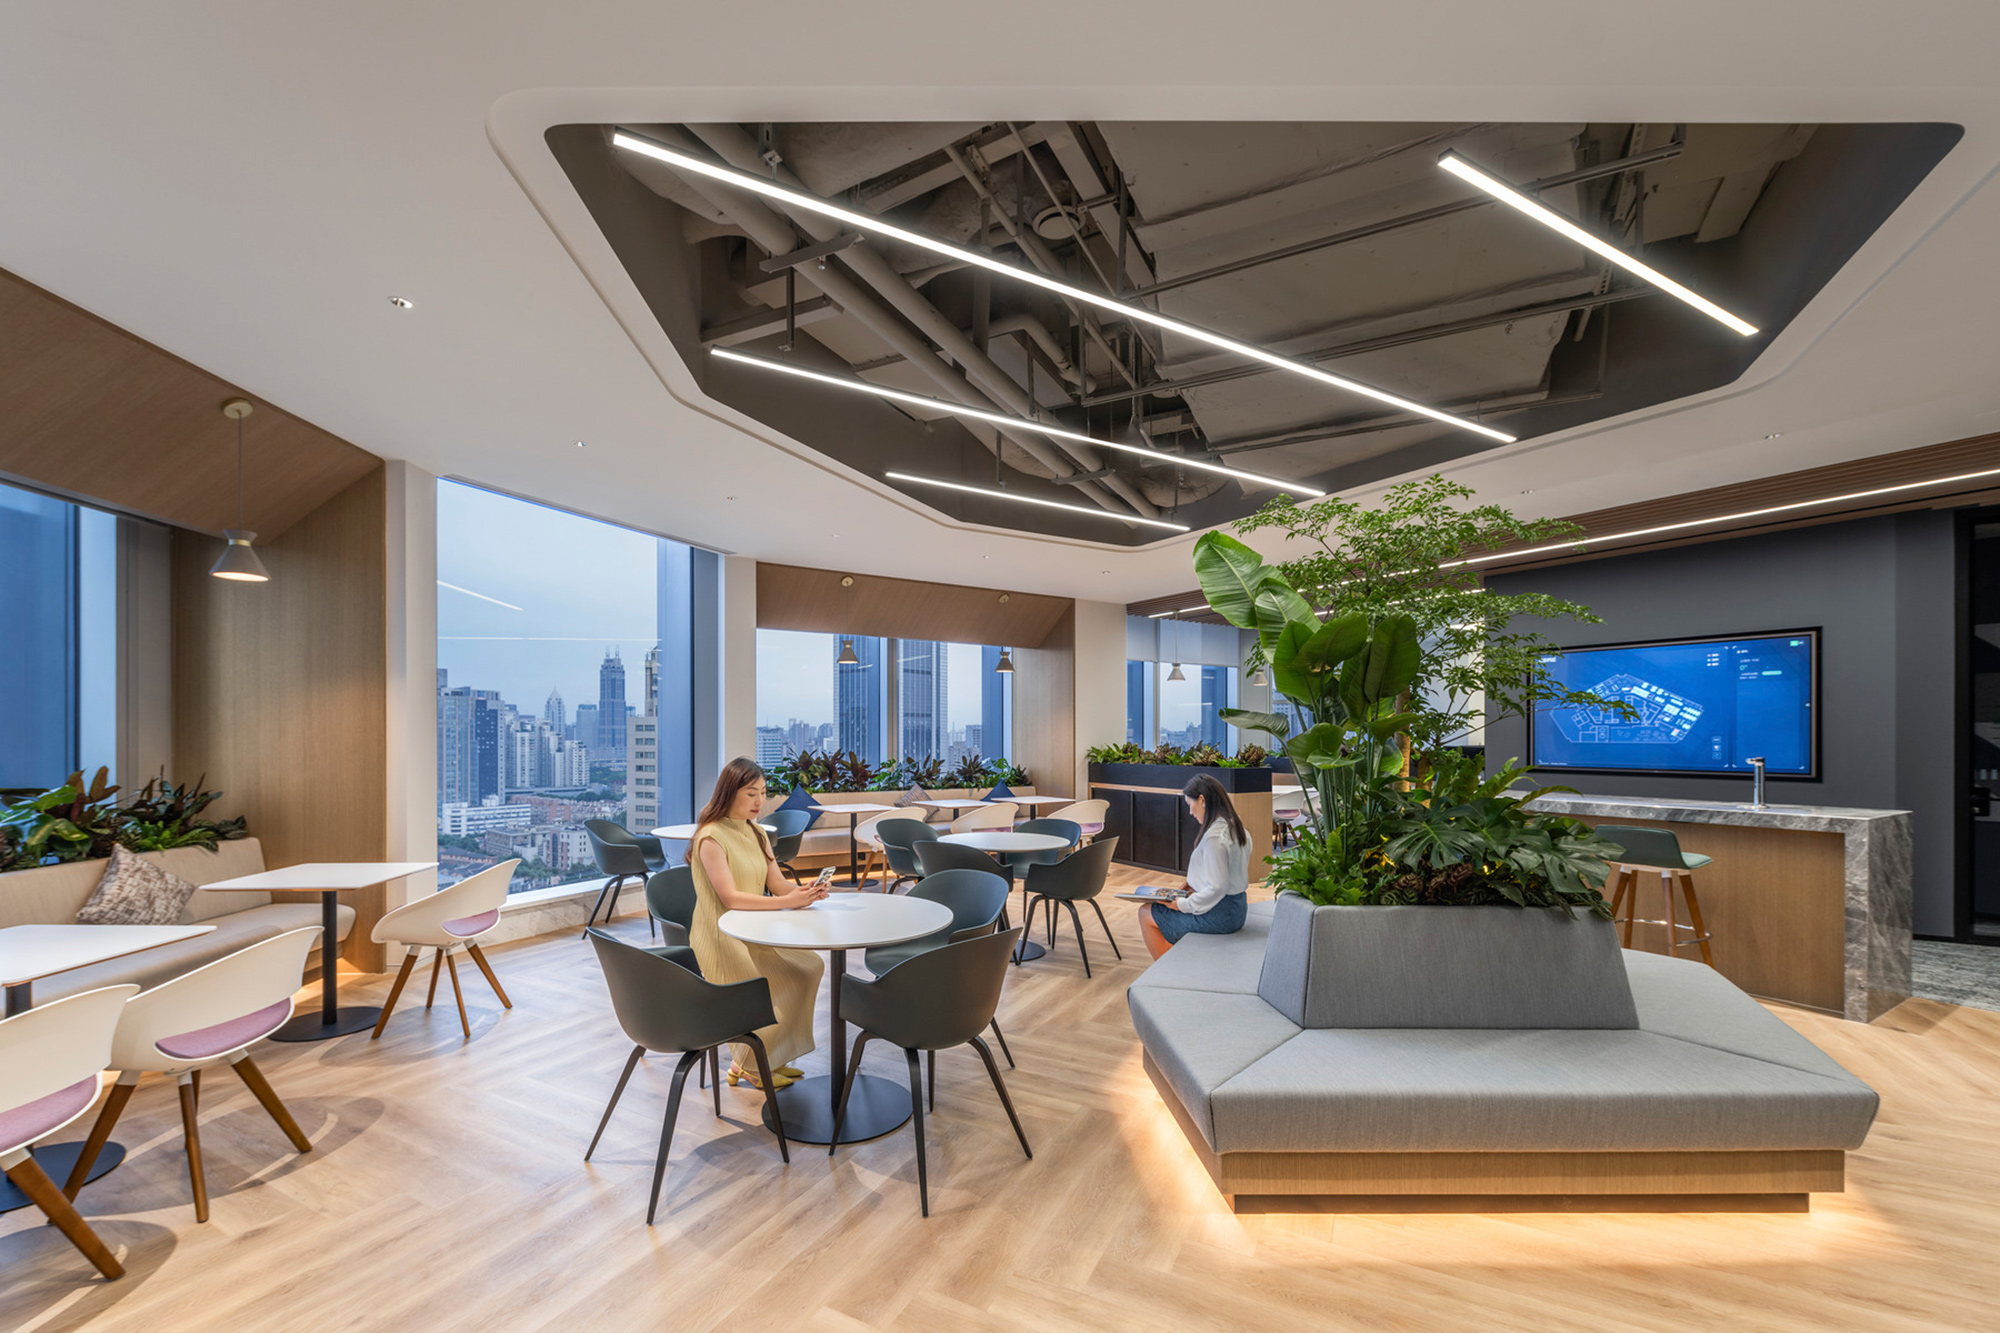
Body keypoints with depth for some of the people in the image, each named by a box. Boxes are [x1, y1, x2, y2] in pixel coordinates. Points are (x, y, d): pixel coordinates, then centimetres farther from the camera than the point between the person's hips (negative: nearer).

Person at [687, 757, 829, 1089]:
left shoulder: (756, 834, 11)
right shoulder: (711, 837, -15)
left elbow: (778, 884, 5)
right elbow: (730, 898, -22)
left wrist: (806, 891, -17)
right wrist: (786, 901, -30)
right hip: (722, 940, -7)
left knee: (812, 966, -12)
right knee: (791, 981, -20)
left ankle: (772, 1056, 5)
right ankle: (747, 1065, 3)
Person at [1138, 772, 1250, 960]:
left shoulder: (1214, 837, -25)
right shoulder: (1234, 827, 6)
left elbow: (1217, 888, -26)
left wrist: (1183, 905, -16)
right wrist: (1193, 885, 10)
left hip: (1219, 914, -10)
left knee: (1146, 913, 2)